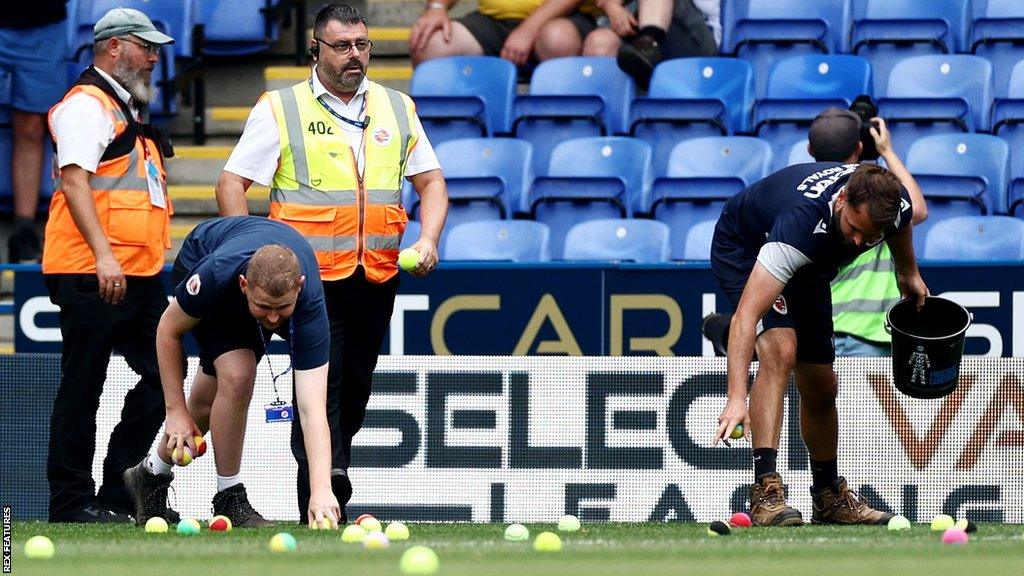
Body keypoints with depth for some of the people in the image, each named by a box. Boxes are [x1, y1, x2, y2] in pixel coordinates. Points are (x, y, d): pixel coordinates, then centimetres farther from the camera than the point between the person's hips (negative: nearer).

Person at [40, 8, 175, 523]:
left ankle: (121, 491, 12)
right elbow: (74, 179, -18)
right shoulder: (87, 105, -8)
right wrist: (104, 255, -26)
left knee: (164, 374, 6)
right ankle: (72, 500, -1)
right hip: (91, 273, -10)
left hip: (140, 273, 10)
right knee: (83, 385, -5)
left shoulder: (130, 110, 22)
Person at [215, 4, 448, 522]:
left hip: (377, 277, 5)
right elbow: (232, 183, -1)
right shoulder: (280, 110, 1)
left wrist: (428, 238, -1)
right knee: (320, 384, -14)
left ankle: (325, 490, 20)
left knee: (355, 388, 9)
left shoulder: (397, 109, 13)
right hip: (314, 276, -5)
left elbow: (430, 181, 17)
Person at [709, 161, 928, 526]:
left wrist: (908, 273, 20)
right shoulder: (801, 222, -46)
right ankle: (765, 492, -33)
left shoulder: (896, 205, -28)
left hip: (810, 269, 6)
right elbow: (746, 315, -49)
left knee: (821, 388, 10)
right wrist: (737, 398, -56)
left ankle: (830, 497, 31)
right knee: (780, 350, -30)